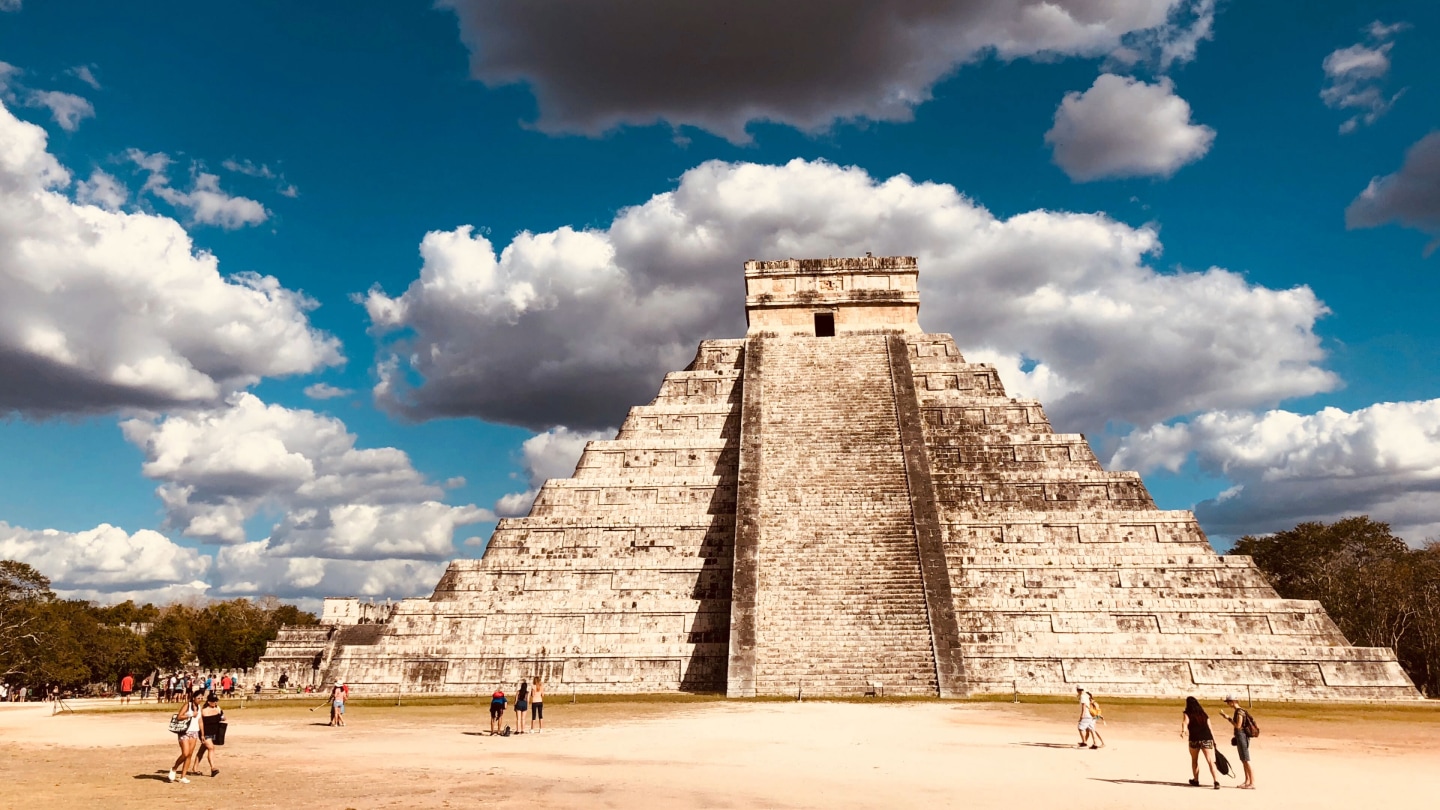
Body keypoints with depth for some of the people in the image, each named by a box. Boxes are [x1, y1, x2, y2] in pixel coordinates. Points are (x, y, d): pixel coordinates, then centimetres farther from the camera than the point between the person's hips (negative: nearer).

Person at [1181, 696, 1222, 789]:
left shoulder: (1187, 714, 7)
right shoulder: (1204, 714, 20)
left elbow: (1185, 722, -15)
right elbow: (1210, 729, 13)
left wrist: (1183, 731, -32)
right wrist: (1214, 741, 15)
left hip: (1194, 739, -2)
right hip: (1207, 739, 2)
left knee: (1194, 760, 19)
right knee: (1210, 762, -2)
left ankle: (1196, 780, 29)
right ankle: (1216, 781, -17)